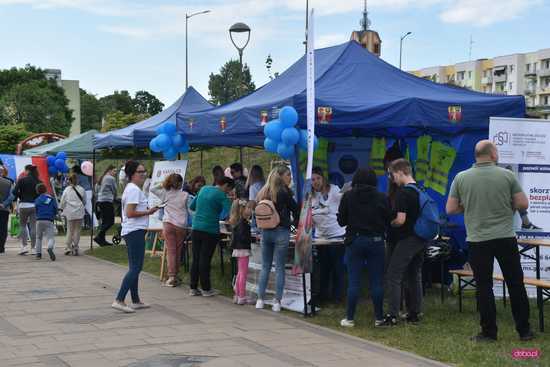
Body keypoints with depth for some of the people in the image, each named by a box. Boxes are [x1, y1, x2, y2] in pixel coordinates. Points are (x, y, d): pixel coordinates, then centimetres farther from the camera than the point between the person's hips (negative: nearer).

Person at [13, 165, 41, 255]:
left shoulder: (21, 180, -4)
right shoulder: (38, 182, 4)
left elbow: (15, 192, -9)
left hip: (24, 205, -2)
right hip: (35, 206, 2)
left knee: (23, 225, 10)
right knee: (33, 227, 5)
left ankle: (24, 246, -1)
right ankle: (33, 248, 5)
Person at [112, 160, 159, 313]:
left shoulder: (131, 189, 18)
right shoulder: (134, 189, -14)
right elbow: (130, 213, -21)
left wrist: (147, 211, 12)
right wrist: (148, 212, -14)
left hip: (132, 231, 11)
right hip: (135, 231, -11)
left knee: (134, 267, 15)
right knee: (135, 268, -10)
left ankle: (135, 301, 22)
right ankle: (119, 300, -13)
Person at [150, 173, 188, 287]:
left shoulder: (166, 193, 4)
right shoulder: (185, 195, 0)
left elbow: (152, 189, 15)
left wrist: (163, 184, 15)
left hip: (168, 223, 0)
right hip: (181, 225, 0)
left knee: (170, 250, -3)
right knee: (178, 251, 9)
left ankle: (171, 276, -11)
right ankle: (175, 276, 16)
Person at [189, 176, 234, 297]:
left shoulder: (204, 189, 13)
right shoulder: (221, 195, -7)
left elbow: (192, 207, 21)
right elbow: (229, 212, -17)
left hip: (196, 229, 6)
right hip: (210, 231, -6)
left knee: (196, 259, 9)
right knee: (205, 260, -1)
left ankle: (193, 288, 13)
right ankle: (206, 289, 7)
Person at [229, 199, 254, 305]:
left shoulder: (240, 221, 11)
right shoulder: (242, 222, -17)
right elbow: (242, 237, -24)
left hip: (239, 249, 10)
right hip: (243, 249, -10)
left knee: (240, 273, 16)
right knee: (243, 273, -5)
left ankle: (237, 296, 22)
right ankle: (242, 297, -2)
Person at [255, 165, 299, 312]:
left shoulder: (264, 191, 10)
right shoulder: (284, 192, -8)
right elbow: (295, 209, -1)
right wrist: (295, 222, 16)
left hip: (265, 232, 5)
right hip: (281, 232, -5)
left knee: (265, 267, 12)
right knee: (280, 267, 1)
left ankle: (260, 300, 12)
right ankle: (277, 302, 1)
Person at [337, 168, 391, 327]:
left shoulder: (348, 196, -4)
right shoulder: (382, 197, -3)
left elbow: (341, 220, 0)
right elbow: (388, 220, 2)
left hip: (355, 241, 0)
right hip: (376, 241, 0)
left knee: (353, 281, 3)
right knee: (377, 281, 6)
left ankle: (350, 318, 6)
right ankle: (379, 318, 11)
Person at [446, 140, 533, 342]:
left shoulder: (461, 178, -3)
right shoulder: (507, 175, -5)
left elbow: (450, 209, 1)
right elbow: (523, 204, -4)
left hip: (477, 240, 0)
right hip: (506, 238, 0)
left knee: (484, 287, 7)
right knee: (516, 285, 10)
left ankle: (489, 332, 9)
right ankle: (524, 330, 16)